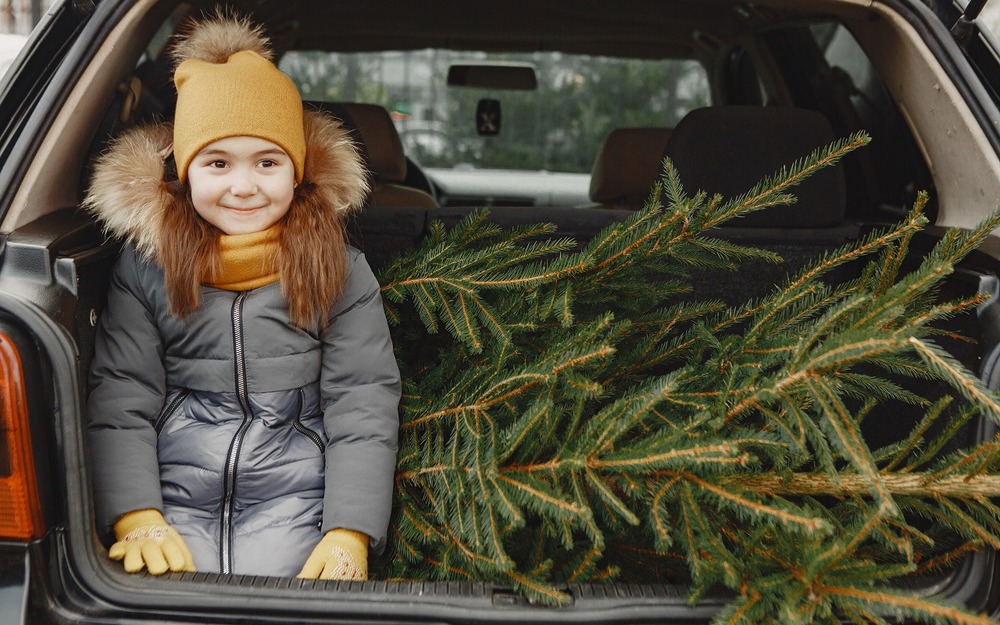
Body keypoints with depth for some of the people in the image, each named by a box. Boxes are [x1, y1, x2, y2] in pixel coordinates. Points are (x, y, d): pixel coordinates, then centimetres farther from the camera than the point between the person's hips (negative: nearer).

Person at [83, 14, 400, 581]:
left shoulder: (340, 270, 2)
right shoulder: (145, 267, 5)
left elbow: (363, 407, -3)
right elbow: (119, 401, 0)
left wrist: (349, 535, -15)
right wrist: (137, 521, -14)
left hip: (293, 495, 0)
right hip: (174, 492, 1)